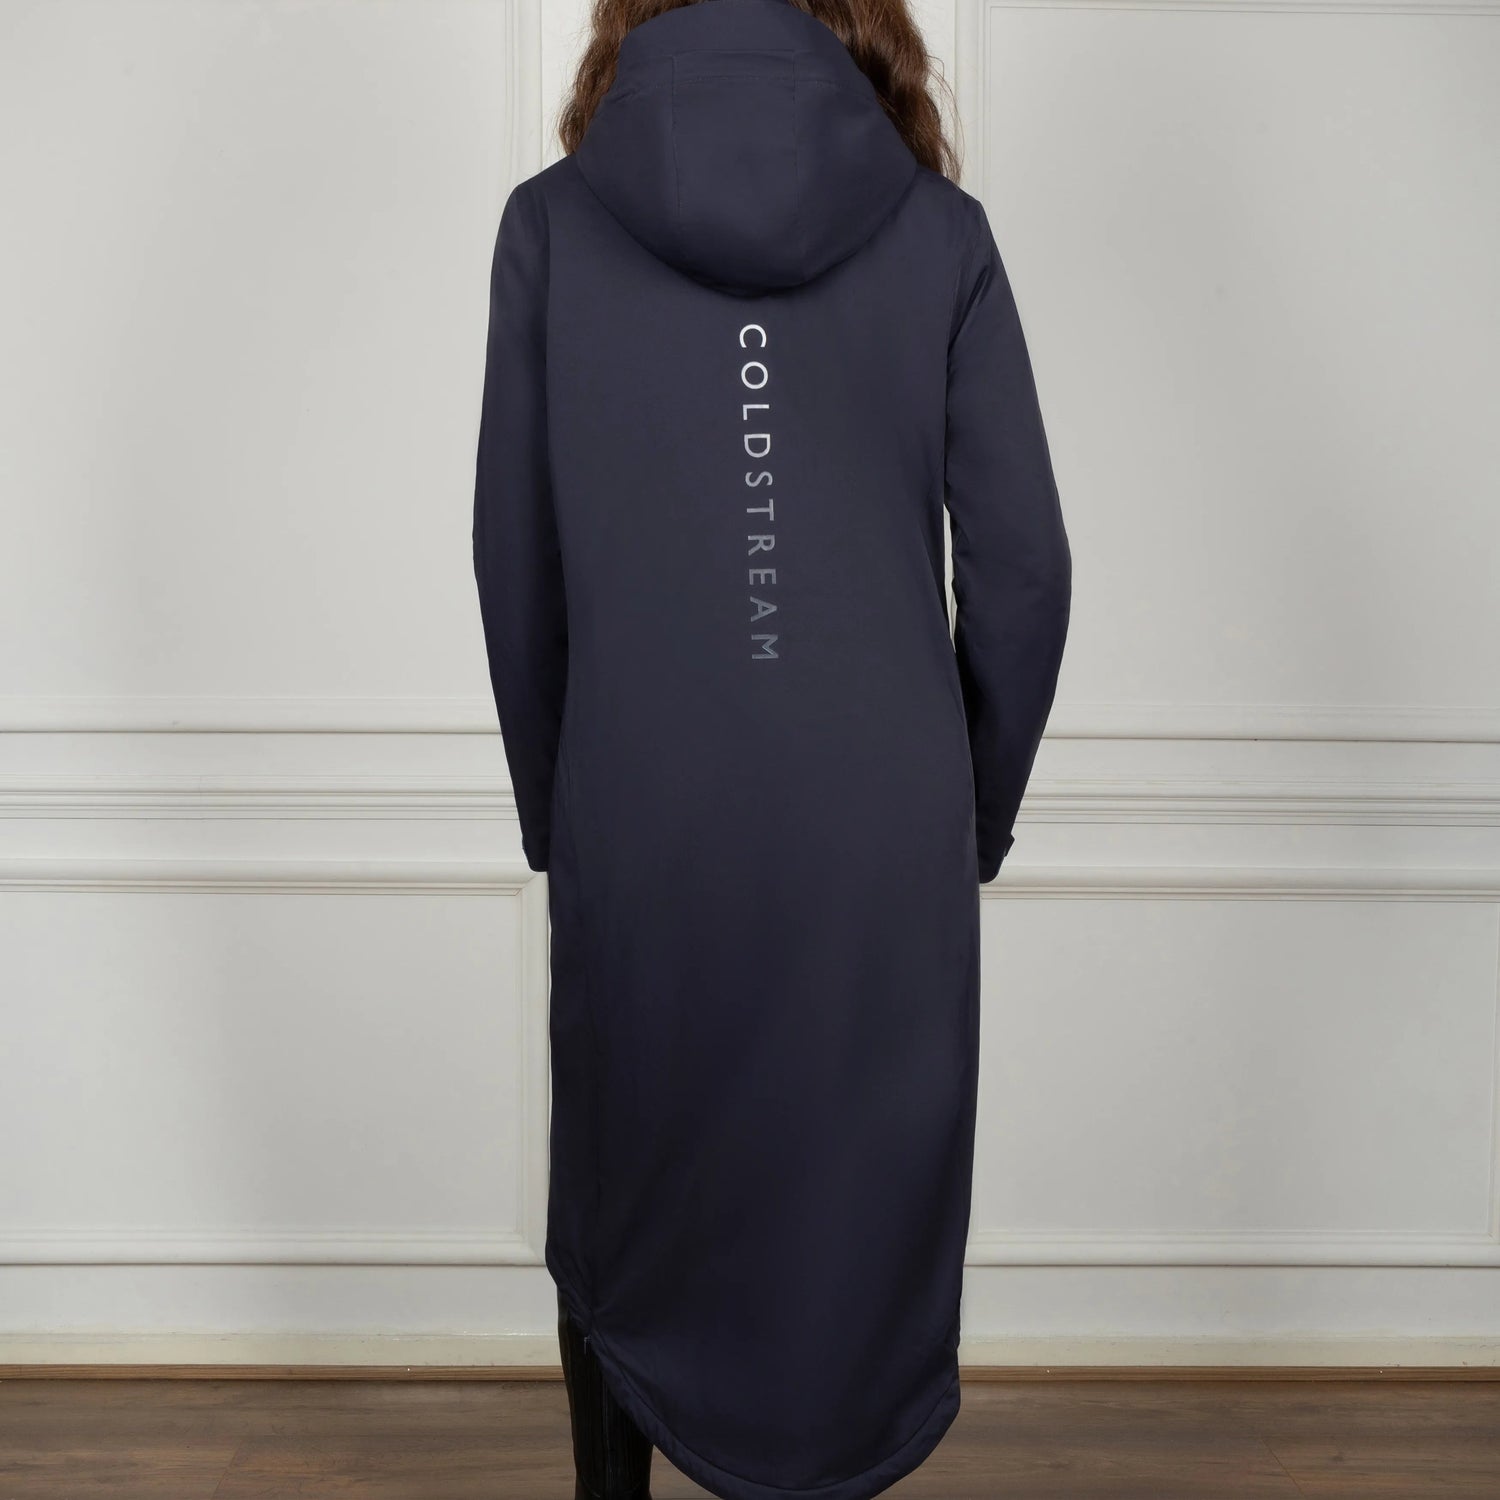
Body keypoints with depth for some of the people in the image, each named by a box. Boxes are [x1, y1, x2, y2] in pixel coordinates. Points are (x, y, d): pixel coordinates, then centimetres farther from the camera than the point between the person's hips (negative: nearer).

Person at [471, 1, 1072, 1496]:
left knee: (628, 1210, 21)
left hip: (637, 830, 1)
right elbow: (1023, 565, -1)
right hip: (885, 841, 0)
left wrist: (553, 803, 11)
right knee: (857, 1217, 17)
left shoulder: (551, 223, -1)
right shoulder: (940, 230, 0)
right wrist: (981, 809, 10)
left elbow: (514, 563, 0)